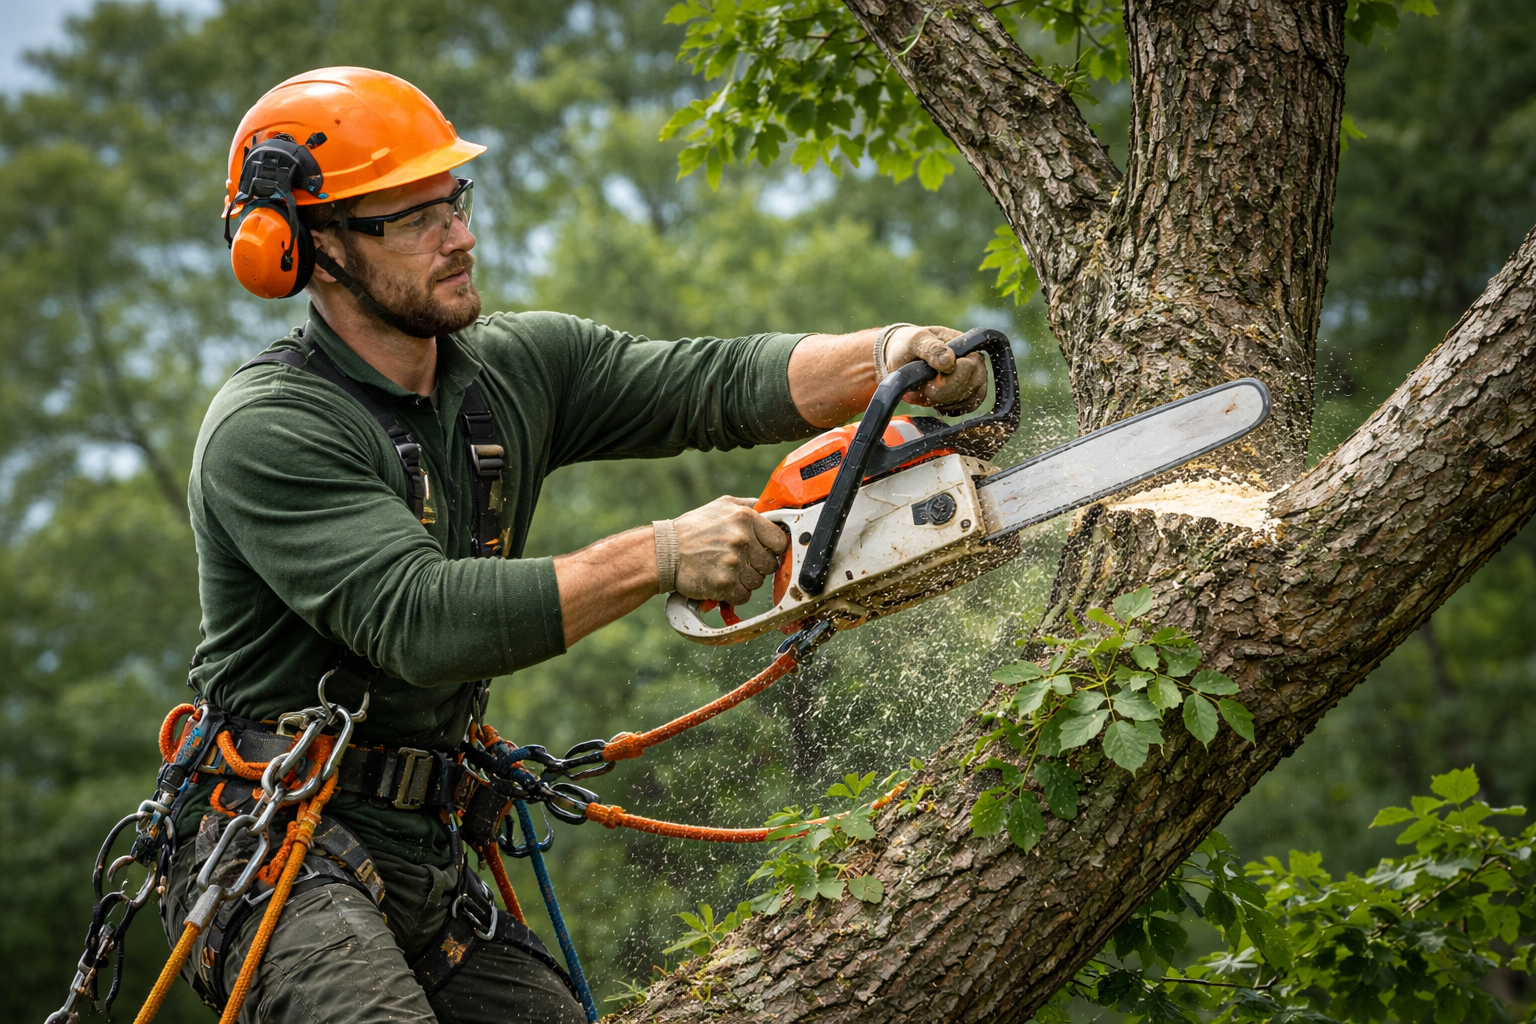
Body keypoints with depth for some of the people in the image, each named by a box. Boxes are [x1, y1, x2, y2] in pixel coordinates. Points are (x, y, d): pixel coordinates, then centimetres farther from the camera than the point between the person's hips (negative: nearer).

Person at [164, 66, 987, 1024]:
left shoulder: (514, 368, 7)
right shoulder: (266, 431, -16)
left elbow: (715, 385, -3)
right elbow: (418, 621, -27)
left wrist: (890, 355, -21)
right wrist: (656, 557, -28)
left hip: (429, 859, 8)